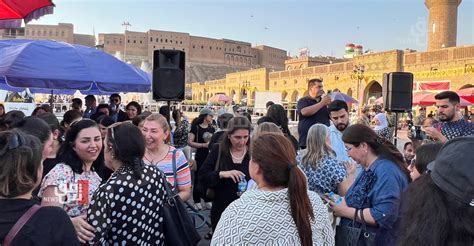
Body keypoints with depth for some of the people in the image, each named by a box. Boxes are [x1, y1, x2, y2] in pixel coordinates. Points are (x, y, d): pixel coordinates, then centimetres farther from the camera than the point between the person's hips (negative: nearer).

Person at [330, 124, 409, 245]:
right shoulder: (370, 167, 6)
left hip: (377, 240, -9)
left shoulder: (385, 171, -25)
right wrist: (339, 202, -2)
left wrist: (345, 211, -23)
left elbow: (383, 215, -31)